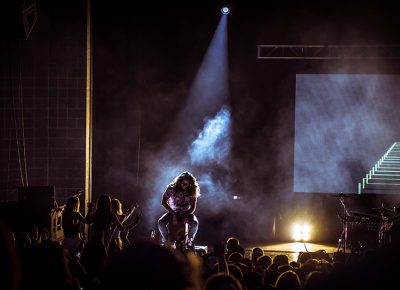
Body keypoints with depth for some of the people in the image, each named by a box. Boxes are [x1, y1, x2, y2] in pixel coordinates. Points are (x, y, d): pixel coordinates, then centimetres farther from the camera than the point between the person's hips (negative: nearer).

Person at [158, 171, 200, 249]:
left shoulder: (192, 192, -10)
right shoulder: (171, 188, -15)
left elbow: (193, 207, -9)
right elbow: (163, 202, -15)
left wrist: (186, 215, -28)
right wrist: (173, 214, -23)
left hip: (186, 212, 0)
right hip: (172, 211, 0)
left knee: (195, 223, -32)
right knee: (161, 222, -29)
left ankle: (190, 240, -3)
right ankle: (165, 239, -2)